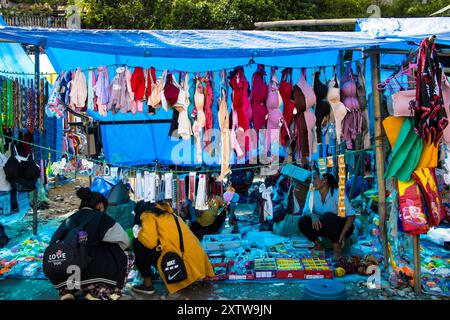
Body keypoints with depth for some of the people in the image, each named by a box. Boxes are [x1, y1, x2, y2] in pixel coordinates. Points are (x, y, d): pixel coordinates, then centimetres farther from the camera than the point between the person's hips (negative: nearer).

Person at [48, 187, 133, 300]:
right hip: (88, 273, -5)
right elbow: (125, 242, 12)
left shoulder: (69, 220, 19)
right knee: (127, 256, 13)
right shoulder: (101, 218, 6)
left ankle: (67, 292, 14)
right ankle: (98, 292, 7)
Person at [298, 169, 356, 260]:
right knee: (302, 221, -21)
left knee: (328, 216, -35)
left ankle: (337, 249, -18)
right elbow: (306, 211, -11)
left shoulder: (337, 193, -19)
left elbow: (351, 215, -21)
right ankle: (318, 245, 0)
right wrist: (312, 215, -35)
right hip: (322, 227, 4)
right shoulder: (312, 192, -7)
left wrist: (343, 234, -32)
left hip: (339, 227, -4)